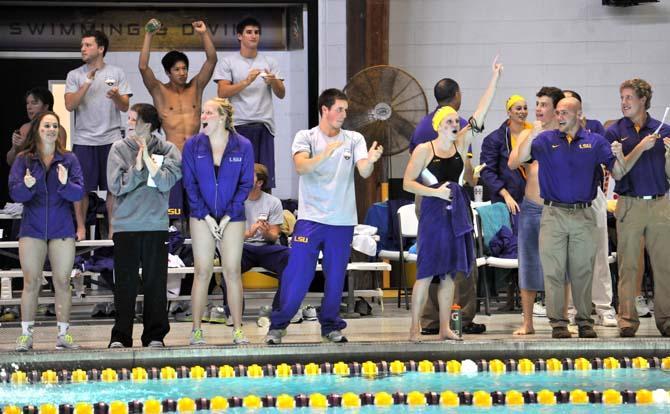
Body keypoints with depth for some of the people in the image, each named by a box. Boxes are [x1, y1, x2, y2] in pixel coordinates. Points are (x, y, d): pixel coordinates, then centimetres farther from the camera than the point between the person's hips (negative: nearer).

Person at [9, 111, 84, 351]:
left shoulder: (68, 159, 6)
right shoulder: (24, 159, 5)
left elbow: (79, 192, -2)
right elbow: (14, 193, -2)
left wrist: (66, 184, -22)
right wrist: (26, 186, -23)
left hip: (62, 228, 1)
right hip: (32, 228, -1)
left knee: (62, 282, 1)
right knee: (31, 282, -2)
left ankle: (63, 334, 6)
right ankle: (26, 335, 2)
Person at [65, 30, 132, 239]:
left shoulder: (117, 73, 5)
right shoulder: (75, 75, 4)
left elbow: (125, 107, 2)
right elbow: (70, 105, -8)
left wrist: (116, 96, -21)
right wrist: (87, 82, -16)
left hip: (111, 138, 0)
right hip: (83, 140, 0)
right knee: (81, 187, 2)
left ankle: (113, 228, 13)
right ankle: (80, 228, 12)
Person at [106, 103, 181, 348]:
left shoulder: (167, 150, 3)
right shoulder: (119, 149, 4)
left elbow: (167, 182, -9)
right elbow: (116, 185, -4)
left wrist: (148, 159, -11)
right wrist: (137, 167, -14)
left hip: (156, 226, 0)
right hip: (125, 225, 0)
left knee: (156, 282, 4)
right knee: (125, 284, 2)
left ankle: (155, 335, 12)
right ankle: (120, 337, 7)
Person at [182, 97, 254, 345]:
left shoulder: (243, 146, -3)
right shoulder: (193, 146, -1)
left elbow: (246, 184, -1)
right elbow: (190, 184, -1)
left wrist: (228, 216, -9)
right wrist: (206, 216, -9)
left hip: (232, 217, 0)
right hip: (202, 217, 0)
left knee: (233, 272, 1)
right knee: (202, 272, -1)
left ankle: (237, 329, 6)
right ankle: (196, 330, 4)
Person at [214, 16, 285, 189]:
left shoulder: (269, 62, 14)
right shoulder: (228, 62, 6)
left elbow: (281, 94, 10)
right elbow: (222, 93, -5)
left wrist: (273, 82, -12)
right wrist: (247, 81, -16)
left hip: (264, 126, 2)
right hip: (238, 125, -2)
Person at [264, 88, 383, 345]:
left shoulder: (354, 140, 6)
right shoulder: (306, 137, 0)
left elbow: (364, 172, -9)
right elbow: (301, 166, -19)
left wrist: (371, 160, -32)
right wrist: (325, 154, -37)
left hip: (342, 221, 3)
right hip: (311, 218, -3)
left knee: (336, 277, 8)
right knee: (297, 275, -4)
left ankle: (330, 326, 21)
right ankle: (278, 326, 5)